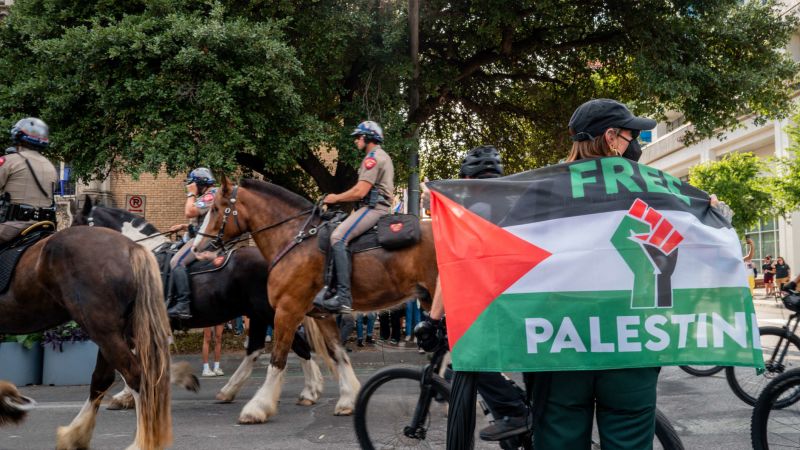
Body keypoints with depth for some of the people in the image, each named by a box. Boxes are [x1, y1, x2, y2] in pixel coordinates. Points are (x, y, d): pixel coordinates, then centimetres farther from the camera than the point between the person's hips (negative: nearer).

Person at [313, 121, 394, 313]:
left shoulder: (373, 157, -8)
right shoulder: (382, 157, 26)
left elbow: (360, 191, -17)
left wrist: (336, 198, -3)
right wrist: (341, 198, 18)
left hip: (374, 208, -11)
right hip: (376, 207, 11)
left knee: (338, 237, -24)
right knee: (338, 233, 12)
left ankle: (343, 296, -31)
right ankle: (332, 288, 7)